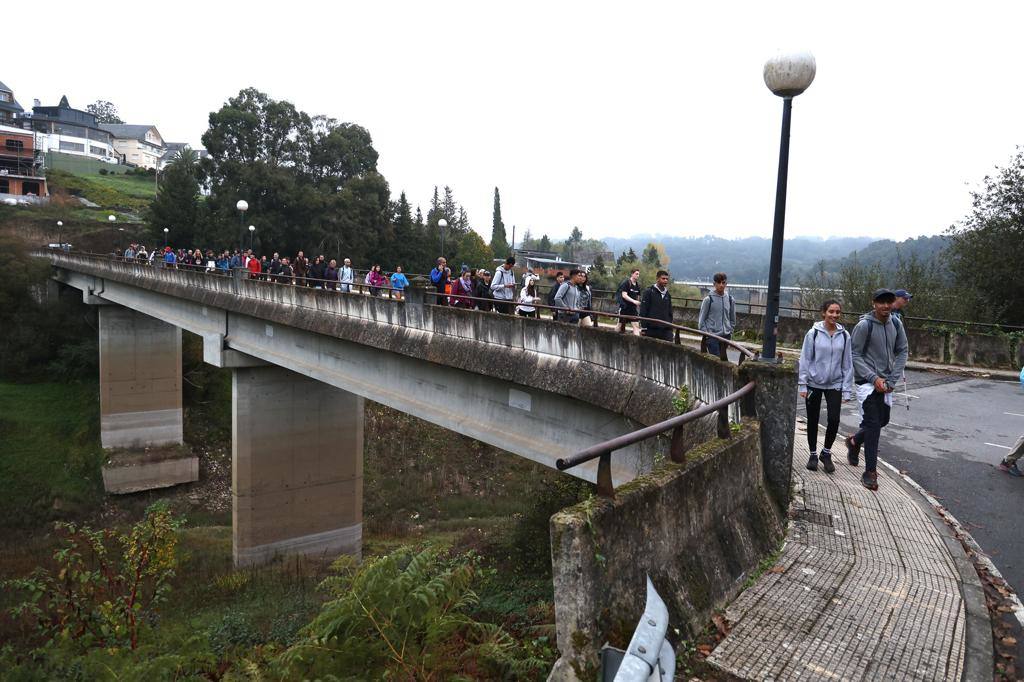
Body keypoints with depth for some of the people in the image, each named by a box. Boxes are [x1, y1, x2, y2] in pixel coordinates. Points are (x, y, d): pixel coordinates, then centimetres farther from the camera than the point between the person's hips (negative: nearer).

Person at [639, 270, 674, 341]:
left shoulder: (667, 294, 16)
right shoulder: (648, 292, -2)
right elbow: (643, 311, -6)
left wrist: (670, 327, 15)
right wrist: (643, 328, -11)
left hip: (665, 330, 4)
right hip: (651, 329, -4)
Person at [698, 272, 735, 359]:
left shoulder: (730, 299, 7)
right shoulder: (708, 299, -5)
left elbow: (733, 319, 18)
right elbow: (701, 319, -2)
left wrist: (730, 331, 9)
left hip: (726, 336, 4)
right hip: (712, 336, -4)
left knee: (723, 358, 6)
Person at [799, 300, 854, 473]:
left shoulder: (844, 335, 0)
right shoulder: (813, 333, -7)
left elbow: (847, 364, 3)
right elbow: (805, 360, -3)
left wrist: (846, 390, 1)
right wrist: (802, 385, -6)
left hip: (835, 384, 1)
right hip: (814, 383, -1)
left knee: (834, 420, -8)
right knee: (812, 421, 8)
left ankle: (826, 453, 15)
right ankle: (813, 455, 25)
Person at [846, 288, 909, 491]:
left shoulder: (896, 325, 3)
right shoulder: (864, 325, -13)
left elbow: (902, 352, 8)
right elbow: (855, 355, -12)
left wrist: (892, 379, -2)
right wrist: (874, 378, -17)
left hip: (886, 382, 6)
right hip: (867, 381, -6)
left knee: (882, 420, 16)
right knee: (872, 424, -9)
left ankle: (854, 442, 44)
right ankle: (870, 472, -3)